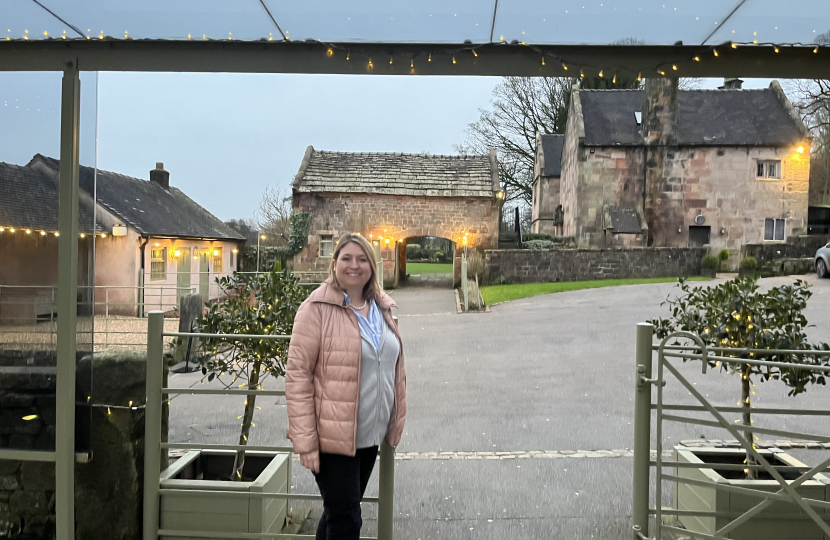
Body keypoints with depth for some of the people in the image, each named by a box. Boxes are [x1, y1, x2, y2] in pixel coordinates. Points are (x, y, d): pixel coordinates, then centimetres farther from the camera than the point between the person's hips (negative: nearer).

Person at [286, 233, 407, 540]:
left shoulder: (382, 309, 7)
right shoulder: (318, 308, -13)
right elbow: (297, 374, -15)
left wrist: (395, 423, 14)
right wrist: (305, 440, -18)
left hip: (370, 436, 7)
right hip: (333, 436, -6)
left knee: (338, 514, 20)